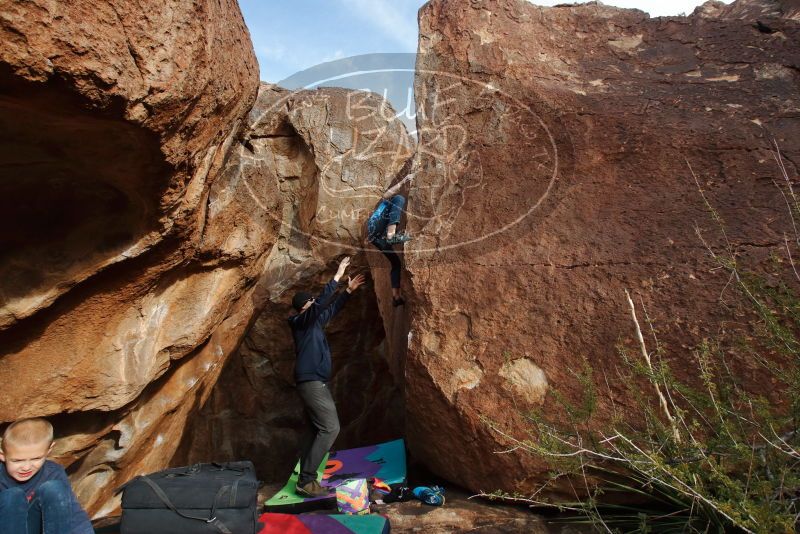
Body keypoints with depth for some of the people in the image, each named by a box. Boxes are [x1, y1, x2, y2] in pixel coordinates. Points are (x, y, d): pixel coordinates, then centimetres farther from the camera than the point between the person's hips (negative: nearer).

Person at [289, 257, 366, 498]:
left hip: (315, 382, 11)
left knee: (317, 428, 11)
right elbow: (322, 303, -24)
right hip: (312, 382, -11)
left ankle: (306, 478, 14)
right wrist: (337, 276, -21)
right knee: (330, 427, -14)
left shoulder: (314, 321, 17)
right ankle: (306, 481, -14)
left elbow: (332, 308, 31)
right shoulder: (302, 320, -9)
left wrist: (349, 291, 27)